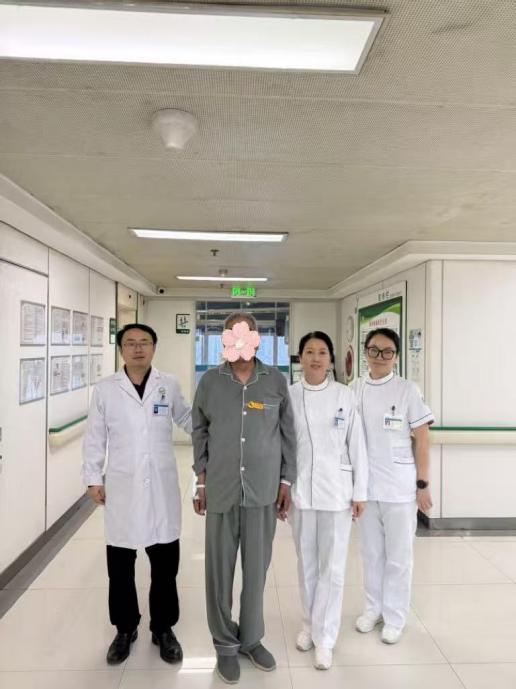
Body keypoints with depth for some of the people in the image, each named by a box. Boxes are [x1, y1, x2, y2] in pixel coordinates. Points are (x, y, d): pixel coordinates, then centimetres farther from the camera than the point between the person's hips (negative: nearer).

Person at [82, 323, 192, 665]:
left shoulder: (169, 384, -1)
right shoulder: (105, 388, -1)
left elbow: (187, 419, 10)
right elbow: (95, 438, 3)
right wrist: (93, 478, 1)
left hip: (162, 487, 0)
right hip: (121, 488, 0)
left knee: (165, 565, 12)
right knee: (120, 567, 14)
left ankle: (163, 628, 33)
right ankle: (125, 629, 36)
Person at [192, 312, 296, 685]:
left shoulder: (276, 380, -3)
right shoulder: (210, 381, -2)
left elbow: (288, 433, 2)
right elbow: (199, 431, 5)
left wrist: (286, 481, 2)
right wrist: (201, 481, 3)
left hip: (264, 488, 0)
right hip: (221, 488, 0)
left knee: (257, 568, 13)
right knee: (220, 568, 11)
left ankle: (251, 638, 36)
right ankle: (226, 643, 32)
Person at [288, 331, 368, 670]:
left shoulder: (345, 395, -4)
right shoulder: (289, 396, -2)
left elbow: (357, 445, -1)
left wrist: (360, 492, -1)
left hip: (336, 489, -1)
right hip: (300, 489, 1)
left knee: (332, 566, 5)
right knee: (307, 562, 16)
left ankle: (325, 637, 22)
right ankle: (310, 623, 36)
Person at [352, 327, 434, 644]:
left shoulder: (408, 390, -8)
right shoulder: (355, 390, 1)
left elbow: (422, 439, -6)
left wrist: (423, 484, -7)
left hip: (400, 488, -3)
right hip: (365, 486, 3)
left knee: (398, 556, 12)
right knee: (371, 553, 18)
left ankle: (395, 618, 30)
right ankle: (373, 609, 36)